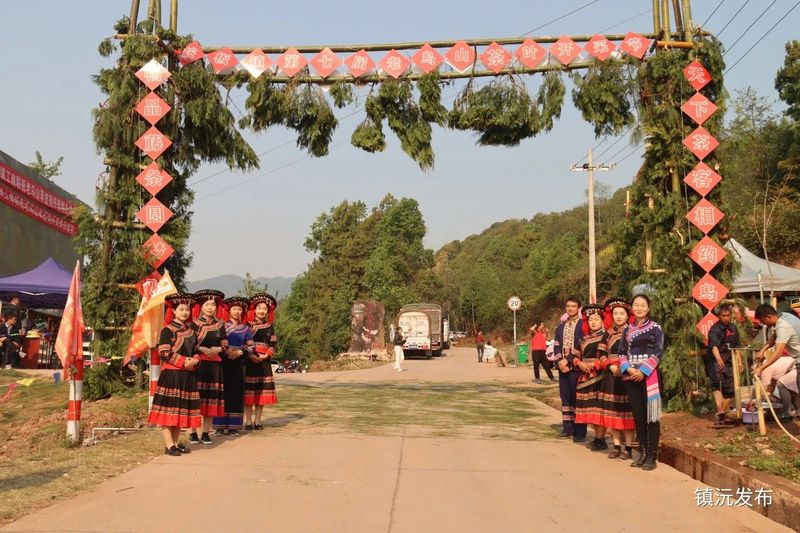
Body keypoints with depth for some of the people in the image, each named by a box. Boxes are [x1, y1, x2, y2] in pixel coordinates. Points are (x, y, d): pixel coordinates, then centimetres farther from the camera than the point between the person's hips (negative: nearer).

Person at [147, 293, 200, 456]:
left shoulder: (191, 331, 15)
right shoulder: (168, 330, -6)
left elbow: (196, 351, 19)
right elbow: (164, 352, -14)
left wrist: (194, 361, -3)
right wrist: (183, 362, -17)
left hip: (188, 375, 7)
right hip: (171, 374, -7)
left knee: (182, 410, 9)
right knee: (168, 408, -5)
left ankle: (175, 442, 17)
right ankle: (169, 444, -2)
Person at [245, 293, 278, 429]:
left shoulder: (269, 327, 12)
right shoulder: (247, 325, 2)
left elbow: (273, 345, 9)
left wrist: (266, 355, -8)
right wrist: (250, 355, -15)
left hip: (264, 362, 3)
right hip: (248, 361, -3)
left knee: (261, 392, 2)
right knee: (248, 392, -4)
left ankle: (257, 421, 10)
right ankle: (249, 421, 2)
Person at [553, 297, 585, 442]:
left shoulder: (583, 325, -3)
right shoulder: (561, 327, 16)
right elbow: (556, 346, 10)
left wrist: (568, 360, -17)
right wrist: (560, 361, -7)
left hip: (576, 366, -6)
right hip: (563, 366, 6)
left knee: (577, 397, -5)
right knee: (565, 397, 8)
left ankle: (580, 431, 0)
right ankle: (568, 428, 15)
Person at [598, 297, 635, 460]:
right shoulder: (608, 333, 12)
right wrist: (610, 365, -7)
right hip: (611, 376, 5)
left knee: (626, 413, -4)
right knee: (613, 412, 6)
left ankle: (628, 447, 3)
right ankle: (616, 446, 13)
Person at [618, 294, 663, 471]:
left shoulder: (655, 328, 0)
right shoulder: (627, 329, 12)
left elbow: (658, 352, -7)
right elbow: (622, 352, 8)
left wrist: (643, 371, -15)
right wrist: (628, 369, -10)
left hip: (649, 375, -4)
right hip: (631, 376, 4)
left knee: (651, 415, -4)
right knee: (637, 416, 7)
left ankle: (652, 456, 1)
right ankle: (642, 453, 16)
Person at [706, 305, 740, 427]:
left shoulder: (733, 328, 8)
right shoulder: (714, 329, -14)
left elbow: (736, 346, 20)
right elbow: (714, 346, -31)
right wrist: (718, 358, -48)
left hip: (729, 362, 6)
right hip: (715, 361, -6)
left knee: (729, 390, 6)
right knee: (717, 385, -24)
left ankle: (721, 415, 19)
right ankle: (720, 412, -36)